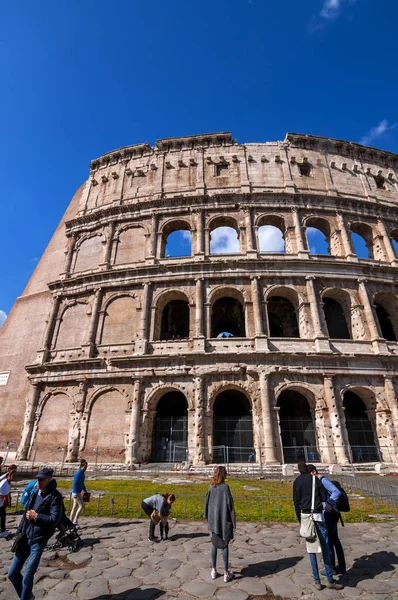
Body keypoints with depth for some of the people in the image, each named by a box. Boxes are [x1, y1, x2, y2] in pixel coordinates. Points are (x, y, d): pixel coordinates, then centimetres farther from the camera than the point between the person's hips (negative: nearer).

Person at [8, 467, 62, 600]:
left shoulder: (54, 496, -18)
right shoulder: (35, 493, 4)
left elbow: (54, 519, -22)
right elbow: (26, 514, 15)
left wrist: (36, 516, -16)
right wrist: (18, 533, 11)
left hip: (39, 540, -7)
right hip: (26, 538, 7)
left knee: (27, 577, 0)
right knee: (12, 573, 12)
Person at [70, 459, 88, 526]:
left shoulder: (82, 473, 8)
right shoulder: (78, 473, -19)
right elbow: (75, 483, -20)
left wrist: (85, 491, 21)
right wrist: (75, 494, -21)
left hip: (79, 492, 9)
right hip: (76, 492, -9)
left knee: (75, 507, 13)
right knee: (81, 505, -5)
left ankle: (71, 522, 20)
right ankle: (75, 521, 2)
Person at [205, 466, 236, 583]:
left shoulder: (211, 487, -4)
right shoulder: (225, 487, -19)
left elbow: (207, 503, 4)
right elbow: (229, 504, -17)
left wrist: (208, 518, 16)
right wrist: (233, 522, -7)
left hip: (214, 519, 4)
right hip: (224, 519, -4)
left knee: (214, 544, 18)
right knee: (225, 545, 9)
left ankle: (214, 570, 27)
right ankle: (226, 573, 17)